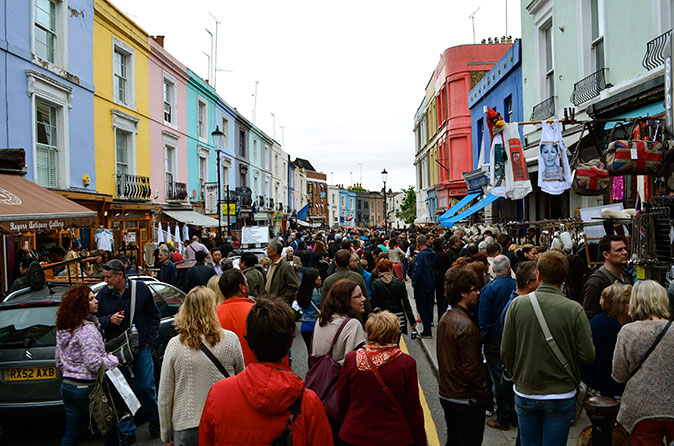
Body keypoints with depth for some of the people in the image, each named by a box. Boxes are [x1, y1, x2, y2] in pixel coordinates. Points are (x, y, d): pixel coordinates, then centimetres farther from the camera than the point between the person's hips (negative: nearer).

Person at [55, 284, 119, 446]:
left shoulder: (62, 329, 9)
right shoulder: (87, 329, -20)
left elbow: (59, 360, 16)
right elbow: (93, 363, -23)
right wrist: (114, 360, -8)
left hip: (66, 386, 9)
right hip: (87, 388, -8)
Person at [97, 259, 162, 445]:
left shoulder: (141, 289, -3)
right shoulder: (102, 295, -1)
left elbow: (153, 315, 7)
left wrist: (150, 339, 1)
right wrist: (109, 320, -14)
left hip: (141, 348, -1)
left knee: (146, 386, 4)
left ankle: (155, 420, 29)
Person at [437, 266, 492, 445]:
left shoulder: (445, 318, 5)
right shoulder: (466, 326, -24)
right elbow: (472, 369, -23)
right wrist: (485, 396, -12)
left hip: (446, 395, 8)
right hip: (466, 400, -8)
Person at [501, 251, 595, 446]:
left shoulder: (517, 304, -12)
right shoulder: (574, 309, -16)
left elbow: (506, 353, -6)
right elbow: (588, 356, -14)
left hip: (525, 393, 1)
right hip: (561, 395, -1)